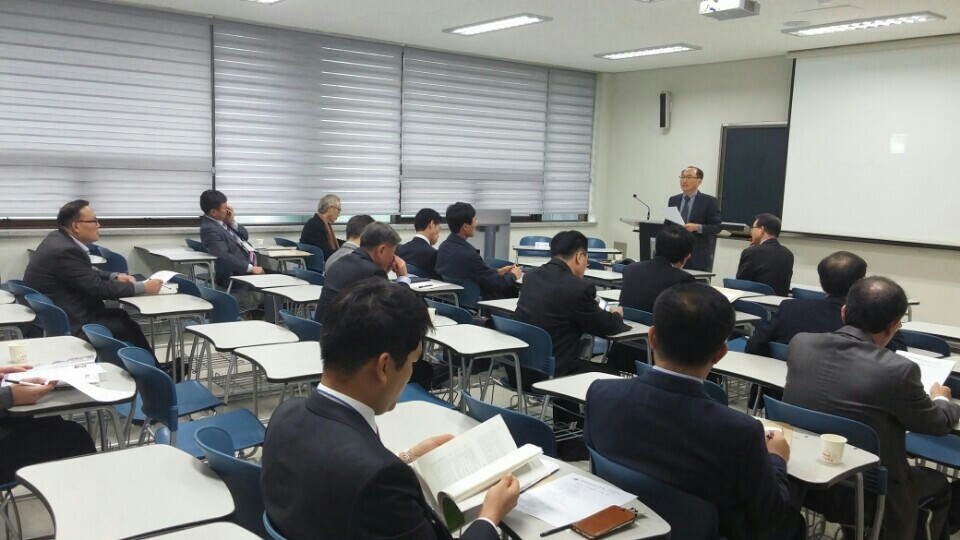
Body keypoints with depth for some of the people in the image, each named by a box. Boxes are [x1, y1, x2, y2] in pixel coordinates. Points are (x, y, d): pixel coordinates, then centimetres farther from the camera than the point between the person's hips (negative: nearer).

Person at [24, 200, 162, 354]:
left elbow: (87, 273, 17)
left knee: (121, 315, 14)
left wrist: (115, 277, 3)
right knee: (129, 327, -3)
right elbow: (99, 289, -21)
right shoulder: (66, 250, -24)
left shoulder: (59, 238, 6)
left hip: (56, 313, 10)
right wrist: (142, 287, -14)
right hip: (67, 323, -10)